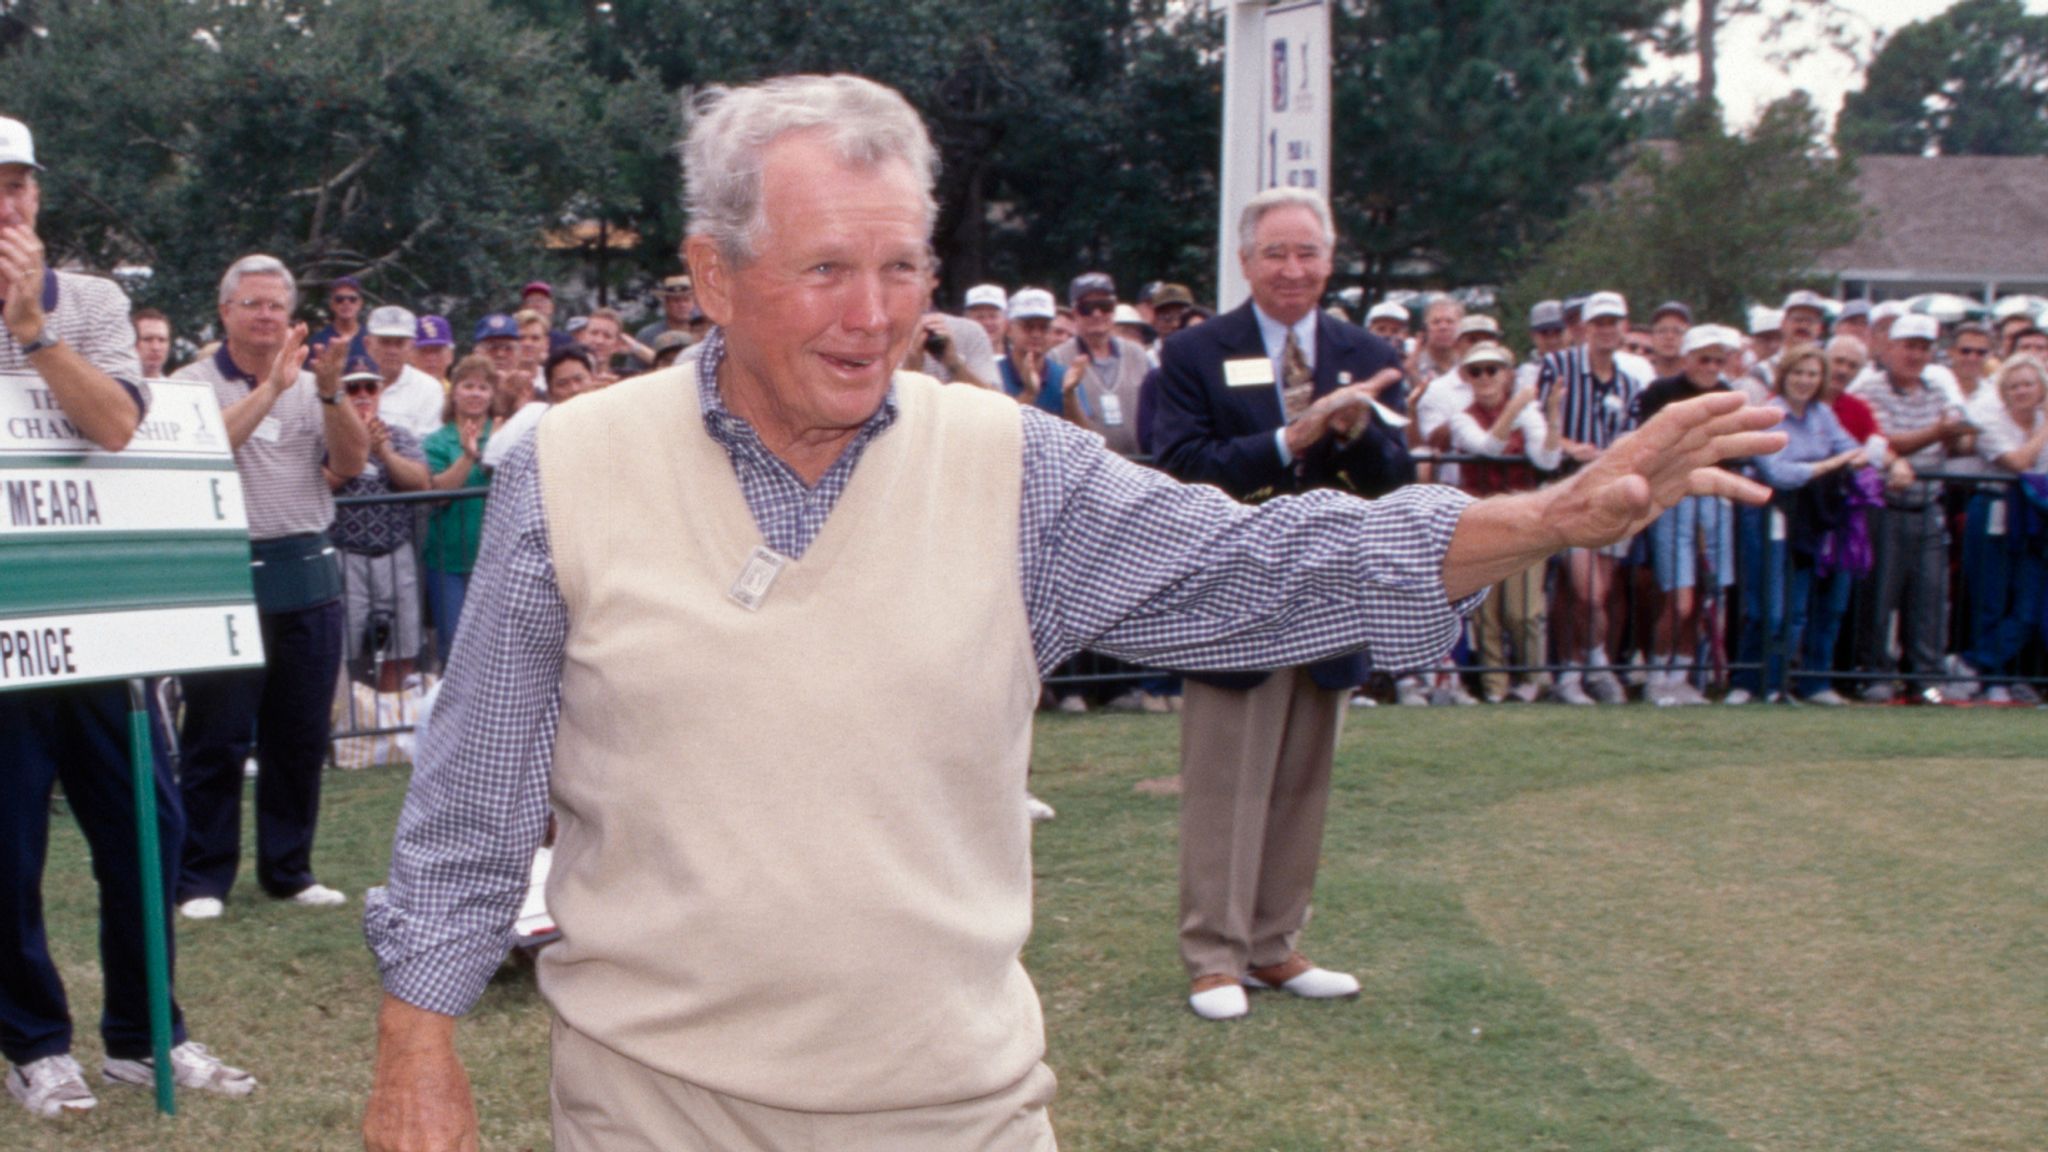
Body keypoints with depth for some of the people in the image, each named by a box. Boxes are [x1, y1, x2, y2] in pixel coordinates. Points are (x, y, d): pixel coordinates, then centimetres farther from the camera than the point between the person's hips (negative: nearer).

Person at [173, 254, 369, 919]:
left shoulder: (310, 388, 12)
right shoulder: (195, 383, 1)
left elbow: (353, 461, -1)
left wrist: (331, 392, -16)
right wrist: (270, 388, -20)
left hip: (308, 574, 4)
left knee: (301, 735, 9)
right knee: (217, 736, -1)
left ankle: (288, 869, 20)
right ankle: (202, 877, 8)